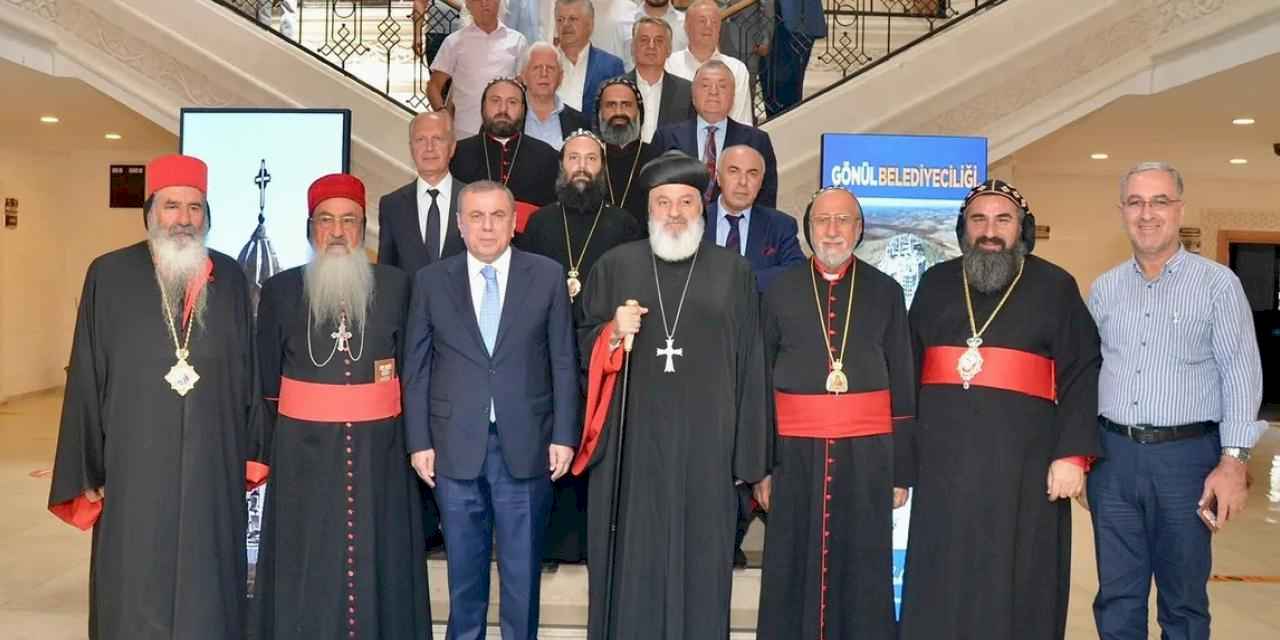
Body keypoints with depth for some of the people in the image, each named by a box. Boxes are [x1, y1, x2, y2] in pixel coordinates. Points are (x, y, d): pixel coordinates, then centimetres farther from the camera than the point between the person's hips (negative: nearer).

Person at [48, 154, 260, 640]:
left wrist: (253, 453, 5)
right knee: (136, 593, 7)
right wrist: (88, 472, -1)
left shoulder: (230, 278, 4)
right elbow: (86, 379, 0)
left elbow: (247, 370, 7)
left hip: (213, 465, 2)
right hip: (136, 465, -1)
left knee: (208, 588, 10)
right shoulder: (110, 276, -1)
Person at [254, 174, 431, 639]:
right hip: (304, 450, 0)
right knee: (307, 570, 8)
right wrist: (278, 443, 3)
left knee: (378, 562, 8)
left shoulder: (396, 286, 1)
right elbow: (266, 380, 5)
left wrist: (411, 441, 0)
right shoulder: (280, 290, 1)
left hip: (378, 448, 0)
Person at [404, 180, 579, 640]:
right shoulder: (431, 281, 3)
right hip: (456, 446, 1)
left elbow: (564, 362, 1)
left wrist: (564, 435, -2)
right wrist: (419, 441, -1)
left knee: (522, 568, 11)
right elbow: (416, 368, 4)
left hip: (526, 445, -1)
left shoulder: (548, 276, 1)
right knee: (464, 567, 14)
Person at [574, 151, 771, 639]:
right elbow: (582, 346, 9)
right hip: (633, 439, 0)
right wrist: (613, 334, -13)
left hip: (706, 442, 0)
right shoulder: (614, 266, 6)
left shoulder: (733, 272, 5)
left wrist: (749, 456, -1)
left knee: (700, 560, 7)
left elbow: (749, 366, 3)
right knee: (634, 559, 5)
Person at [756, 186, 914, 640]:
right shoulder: (780, 291, 5)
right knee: (793, 573, 7)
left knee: (863, 573, 7)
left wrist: (902, 470, 2)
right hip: (795, 454, 0)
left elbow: (903, 384, 5)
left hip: (867, 454, 0)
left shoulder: (886, 292, 5)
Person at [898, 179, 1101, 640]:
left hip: (1022, 463, -2)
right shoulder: (935, 284, 13)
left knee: (1016, 585, 4)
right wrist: (899, 458, 8)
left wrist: (1072, 454, -11)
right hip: (945, 461, 2)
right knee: (940, 585, 7)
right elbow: (907, 373, 12)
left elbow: (1081, 377, 0)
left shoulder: (1055, 288, 6)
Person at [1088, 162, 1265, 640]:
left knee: (1183, 600, 10)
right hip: (1112, 455, 3)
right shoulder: (1103, 289, 9)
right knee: (1116, 597, 10)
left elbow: (1241, 374, -6)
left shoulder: (1218, 283, -1)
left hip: (1186, 455, -3)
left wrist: (1233, 460, -14)